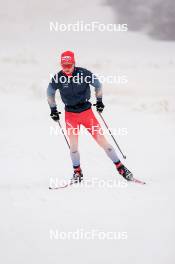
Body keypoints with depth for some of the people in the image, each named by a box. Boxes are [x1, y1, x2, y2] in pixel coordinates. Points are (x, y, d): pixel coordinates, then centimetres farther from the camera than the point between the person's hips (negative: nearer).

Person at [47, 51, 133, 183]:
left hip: (86, 111, -1)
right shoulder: (58, 78, -9)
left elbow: (97, 85, 6)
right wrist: (53, 109, 10)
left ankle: (120, 167, 4)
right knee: (73, 144, -8)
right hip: (70, 114, 1)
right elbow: (50, 92, 11)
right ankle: (77, 172, 10)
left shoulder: (84, 73, -12)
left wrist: (99, 101, 5)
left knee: (102, 140, -3)